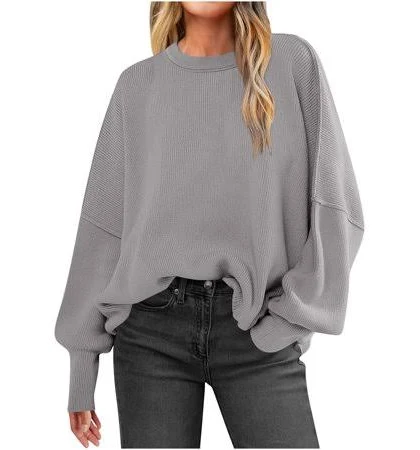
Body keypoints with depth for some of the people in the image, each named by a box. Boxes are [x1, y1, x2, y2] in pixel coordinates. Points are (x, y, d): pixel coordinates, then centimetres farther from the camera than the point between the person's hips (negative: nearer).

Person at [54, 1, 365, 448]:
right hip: (151, 326, 1)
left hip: (257, 329, 0)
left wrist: (292, 316, -6)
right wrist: (81, 367, 7)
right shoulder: (138, 84, 7)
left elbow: (334, 205, 3)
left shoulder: (293, 62, 4)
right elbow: (102, 227, 7)